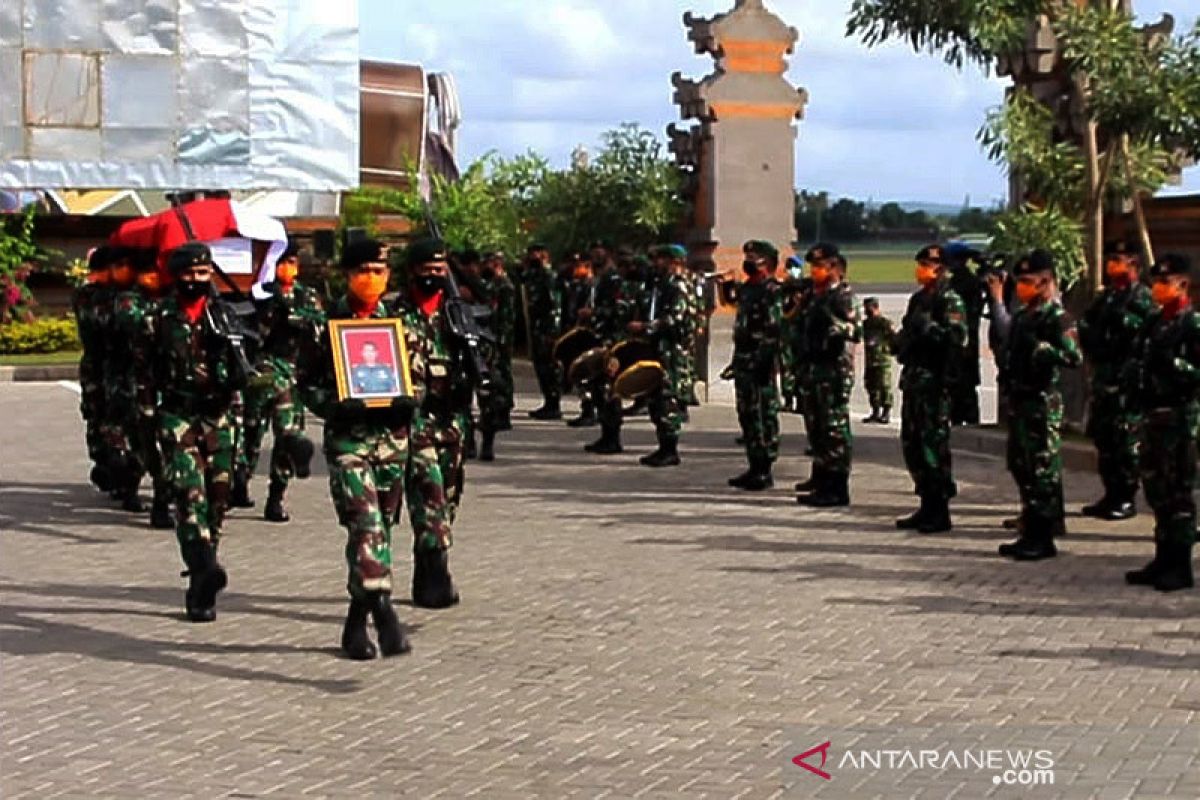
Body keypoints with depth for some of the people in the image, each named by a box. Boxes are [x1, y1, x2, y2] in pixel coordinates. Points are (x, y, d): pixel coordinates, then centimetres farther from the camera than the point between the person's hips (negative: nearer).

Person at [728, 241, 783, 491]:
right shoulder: (747, 289, 17)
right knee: (747, 416, 13)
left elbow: (773, 331, -19)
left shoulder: (772, 292, -12)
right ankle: (755, 468, 20)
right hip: (744, 364, 10)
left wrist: (759, 362, -23)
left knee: (764, 417, -4)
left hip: (761, 367, -10)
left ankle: (764, 471, -1)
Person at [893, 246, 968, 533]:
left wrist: (929, 327, -22)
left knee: (934, 442, -8)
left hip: (934, 380, -9)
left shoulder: (949, 300, -8)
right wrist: (902, 341, 12)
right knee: (912, 442, 12)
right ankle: (927, 506, 21)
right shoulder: (918, 298, 19)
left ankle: (940, 511, -3)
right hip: (913, 378, 10)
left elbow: (957, 337, -19)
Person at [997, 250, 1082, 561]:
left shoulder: (1056, 317, -11)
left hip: (1042, 402, -10)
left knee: (1043, 470, -6)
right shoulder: (1022, 315, 16)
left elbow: (1074, 356, -22)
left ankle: (1043, 538, -2)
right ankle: (1030, 533, 22)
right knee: (1021, 466, 13)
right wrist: (1007, 383, 18)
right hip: (1019, 400, 10)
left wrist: (1040, 348, -26)